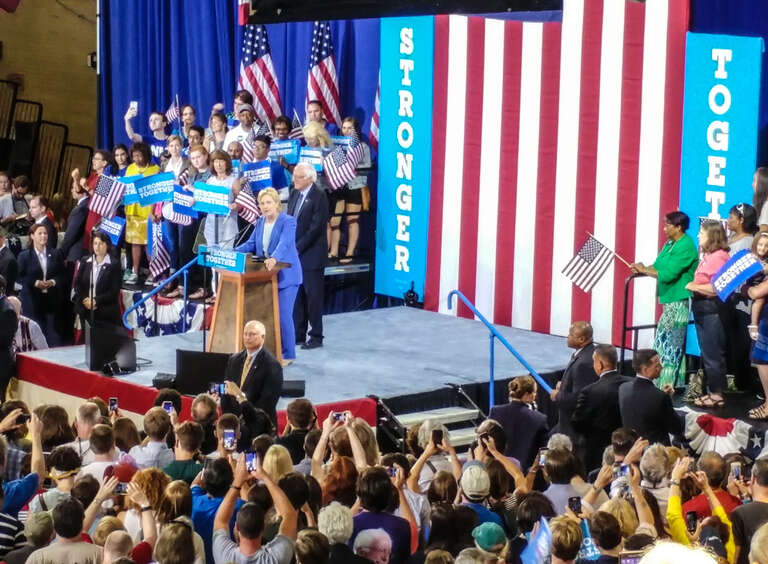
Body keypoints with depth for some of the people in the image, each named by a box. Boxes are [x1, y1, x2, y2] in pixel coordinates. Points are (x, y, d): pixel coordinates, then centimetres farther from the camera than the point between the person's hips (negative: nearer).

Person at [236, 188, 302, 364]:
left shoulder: (288, 221, -12)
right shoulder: (260, 222, 11)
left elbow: (284, 244, -27)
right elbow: (251, 243, 10)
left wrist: (274, 259, -46)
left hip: (285, 275, -7)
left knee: (283, 315, -8)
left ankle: (288, 354, 2)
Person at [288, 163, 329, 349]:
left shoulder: (319, 196, -12)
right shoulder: (294, 194, 11)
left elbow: (315, 227, -17)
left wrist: (297, 248, -16)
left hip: (311, 255, -7)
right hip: (294, 254, 7)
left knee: (313, 295, -1)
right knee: (297, 295, 11)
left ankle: (316, 336, 5)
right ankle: (298, 334, 19)